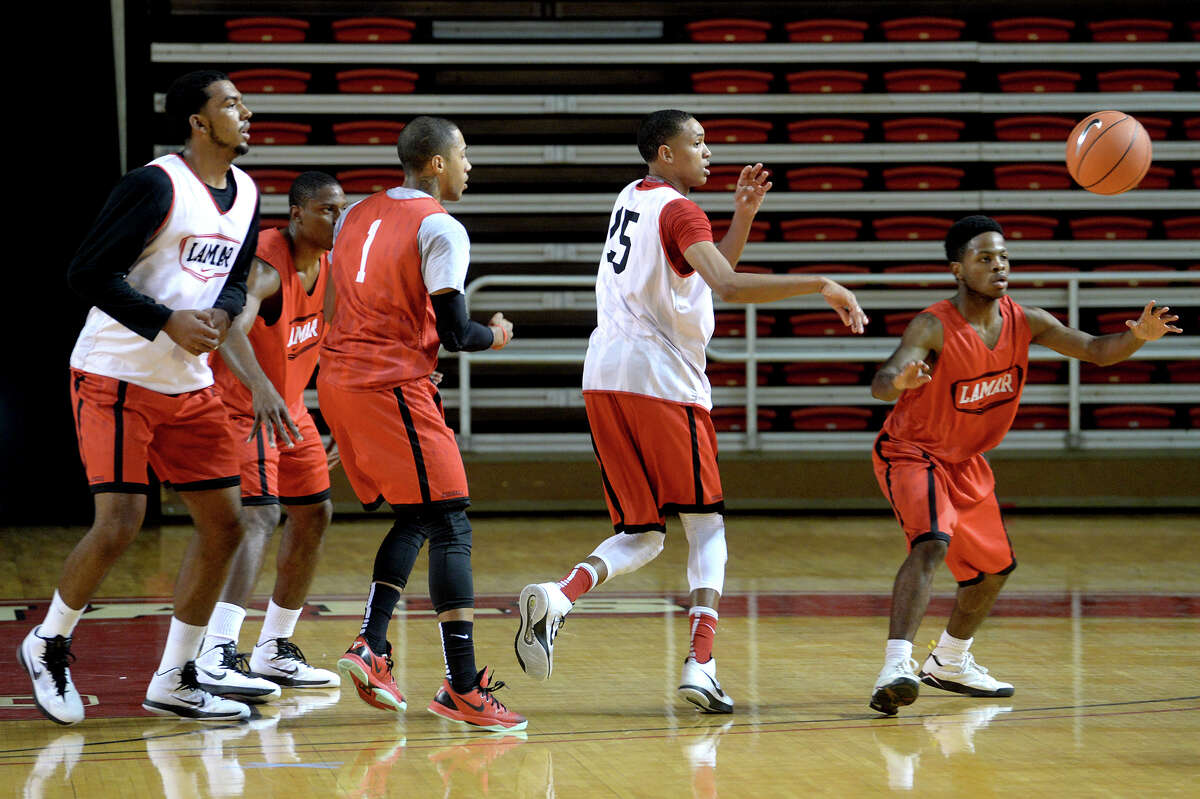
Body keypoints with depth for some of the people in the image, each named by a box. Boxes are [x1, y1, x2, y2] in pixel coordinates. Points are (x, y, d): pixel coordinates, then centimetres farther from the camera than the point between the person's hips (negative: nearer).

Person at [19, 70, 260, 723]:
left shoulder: (246, 194, 8)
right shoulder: (155, 186, -16)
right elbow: (88, 272, -18)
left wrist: (220, 315, -5)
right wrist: (168, 323, -22)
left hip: (189, 385, 8)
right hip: (116, 378, -8)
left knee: (223, 525, 3)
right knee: (119, 524, -14)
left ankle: (173, 682, 13)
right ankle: (48, 645, 12)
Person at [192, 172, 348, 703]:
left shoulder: (327, 264, 0)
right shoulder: (266, 265, -27)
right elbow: (232, 328, -45)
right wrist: (261, 388, -62)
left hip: (287, 405, 9)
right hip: (239, 402, -9)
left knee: (314, 514, 12)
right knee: (260, 515, -24)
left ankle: (274, 652, 23)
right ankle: (217, 658, -35)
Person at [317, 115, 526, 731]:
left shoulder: (356, 216, 16)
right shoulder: (441, 229, -8)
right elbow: (454, 333, -12)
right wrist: (496, 335, 8)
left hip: (338, 380, 8)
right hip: (393, 385, -8)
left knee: (415, 519, 19)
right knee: (450, 525, -7)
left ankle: (370, 647, 4)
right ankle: (463, 687, -14)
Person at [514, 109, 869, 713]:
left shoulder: (633, 199, 20)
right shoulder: (678, 210, -7)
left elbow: (709, 274, 29)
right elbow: (727, 286, -25)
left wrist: (742, 217, 16)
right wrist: (821, 285, -24)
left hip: (604, 380, 7)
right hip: (659, 378, -7)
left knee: (642, 536, 11)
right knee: (706, 526, 2)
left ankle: (557, 596, -16)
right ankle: (700, 664, -10)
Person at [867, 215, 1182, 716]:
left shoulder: (1024, 322, -9)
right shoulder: (933, 327, -27)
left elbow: (1095, 350, -4)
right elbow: (880, 383, -41)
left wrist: (1137, 337, -25)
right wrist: (899, 381, -66)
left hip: (966, 462, 7)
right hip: (910, 452, -7)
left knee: (994, 566, 17)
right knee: (932, 542, -32)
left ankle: (949, 664, 40)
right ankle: (896, 666, -40)